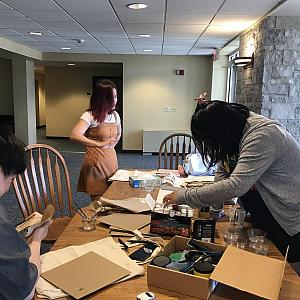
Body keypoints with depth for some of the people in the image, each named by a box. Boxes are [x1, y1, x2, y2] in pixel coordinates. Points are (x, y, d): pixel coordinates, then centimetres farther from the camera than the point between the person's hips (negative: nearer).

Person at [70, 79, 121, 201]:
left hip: (111, 160, 6)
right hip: (96, 162, -6)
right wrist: (99, 144, -24)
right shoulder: (90, 116, -15)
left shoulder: (115, 115, 5)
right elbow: (74, 135, -29)